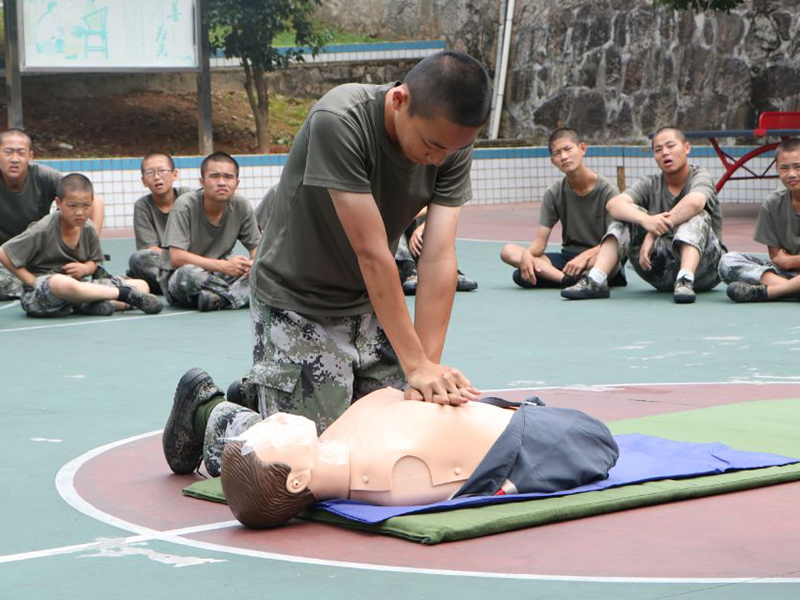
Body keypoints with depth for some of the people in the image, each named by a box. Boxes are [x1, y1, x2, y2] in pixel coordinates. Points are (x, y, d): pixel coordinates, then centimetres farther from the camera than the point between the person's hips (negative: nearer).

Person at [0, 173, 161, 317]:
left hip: (80, 284, 6)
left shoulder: (89, 229, 3)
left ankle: (93, 304, -30)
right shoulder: (43, 230, -13)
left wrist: (85, 268, -9)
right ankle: (124, 293, -29)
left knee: (142, 285, -5)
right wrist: (31, 280, -10)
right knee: (63, 283, -46)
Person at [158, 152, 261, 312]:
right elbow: (177, 258, -23)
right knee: (189, 273, -39)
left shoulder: (241, 207, -4)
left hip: (216, 275, 4)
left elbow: (257, 247, 3)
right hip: (176, 276, -4)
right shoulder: (185, 206, -17)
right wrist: (223, 266, -30)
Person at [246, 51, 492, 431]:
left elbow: (439, 258, -18)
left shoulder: (452, 142, -13)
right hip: (297, 304, -6)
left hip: (371, 302, 6)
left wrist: (430, 365, -26)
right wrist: (415, 364, -30)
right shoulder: (339, 121, -31)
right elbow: (371, 253, -31)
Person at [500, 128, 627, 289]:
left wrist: (586, 256, -32)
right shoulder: (554, 194, 3)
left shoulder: (607, 190, -8)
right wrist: (528, 254, -26)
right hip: (568, 257, 5)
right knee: (508, 251, -18)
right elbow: (540, 241, -2)